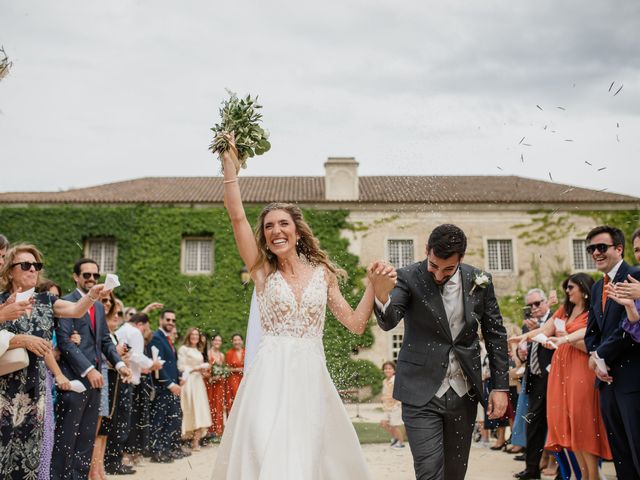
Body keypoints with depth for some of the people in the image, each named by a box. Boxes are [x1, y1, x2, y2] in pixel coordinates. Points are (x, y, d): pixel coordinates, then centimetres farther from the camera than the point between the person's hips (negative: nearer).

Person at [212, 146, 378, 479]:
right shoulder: (263, 271, 5)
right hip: (271, 377, -2)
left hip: (312, 377, 2)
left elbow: (356, 324, 8)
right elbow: (237, 216, -4)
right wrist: (229, 160, -3)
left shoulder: (322, 272, 9)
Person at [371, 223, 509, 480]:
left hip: (464, 393, 4)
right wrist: (382, 296, -47)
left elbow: (495, 334, 6)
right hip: (422, 393, -3)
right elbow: (389, 321, -25)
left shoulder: (480, 281, -1)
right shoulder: (408, 278, -10)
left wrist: (501, 386, 3)